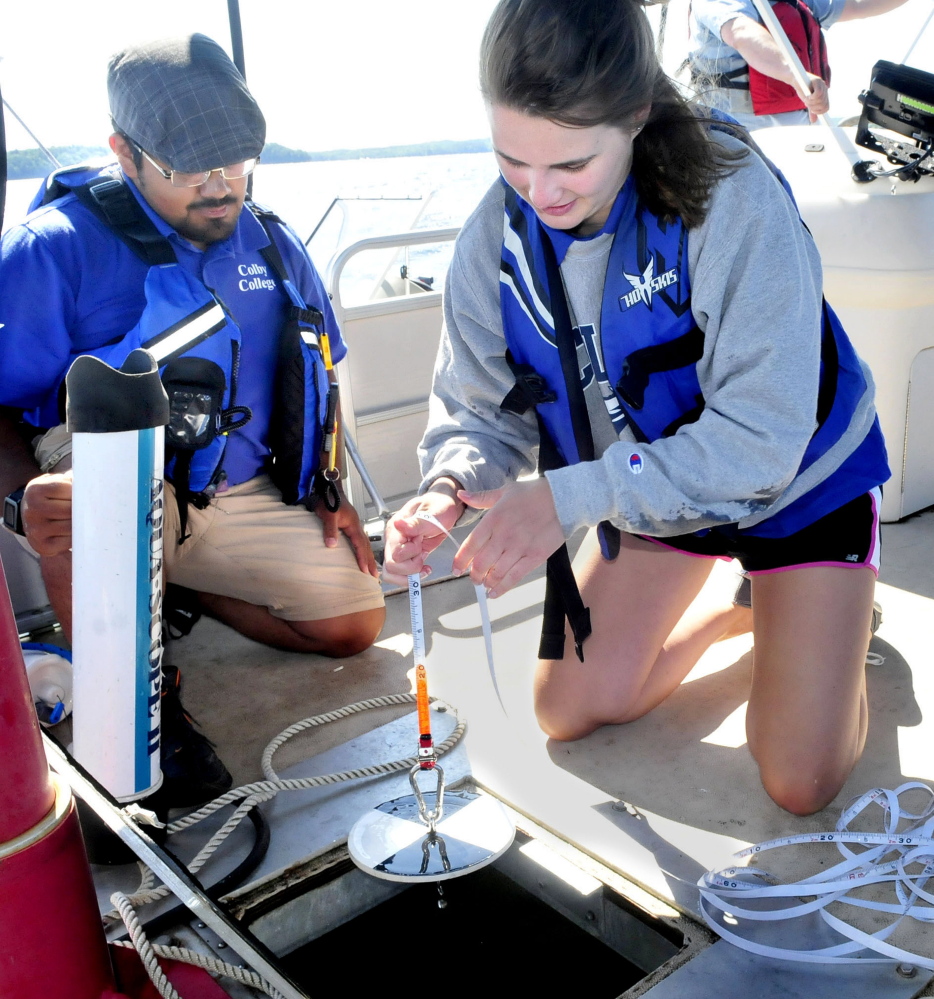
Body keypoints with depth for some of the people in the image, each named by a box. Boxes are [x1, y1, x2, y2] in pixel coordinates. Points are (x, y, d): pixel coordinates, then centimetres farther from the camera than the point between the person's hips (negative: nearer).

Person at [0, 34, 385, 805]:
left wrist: (329, 490, 4)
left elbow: (317, 373, 16)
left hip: (244, 497, 5)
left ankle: (178, 593, 15)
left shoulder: (273, 244, 5)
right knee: (64, 497, -39)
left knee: (355, 622, -3)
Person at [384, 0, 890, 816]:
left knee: (802, 783, -6)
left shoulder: (735, 202, -32)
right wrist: (447, 490, -33)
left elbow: (759, 442, -34)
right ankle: (729, 613, 30)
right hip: (654, 482, 5)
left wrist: (573, 496, -43)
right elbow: (478, 408, -10)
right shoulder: (497, 236, -17)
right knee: (567, 714, 8)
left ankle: (839, 613, 26)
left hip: (797, 480, -4)